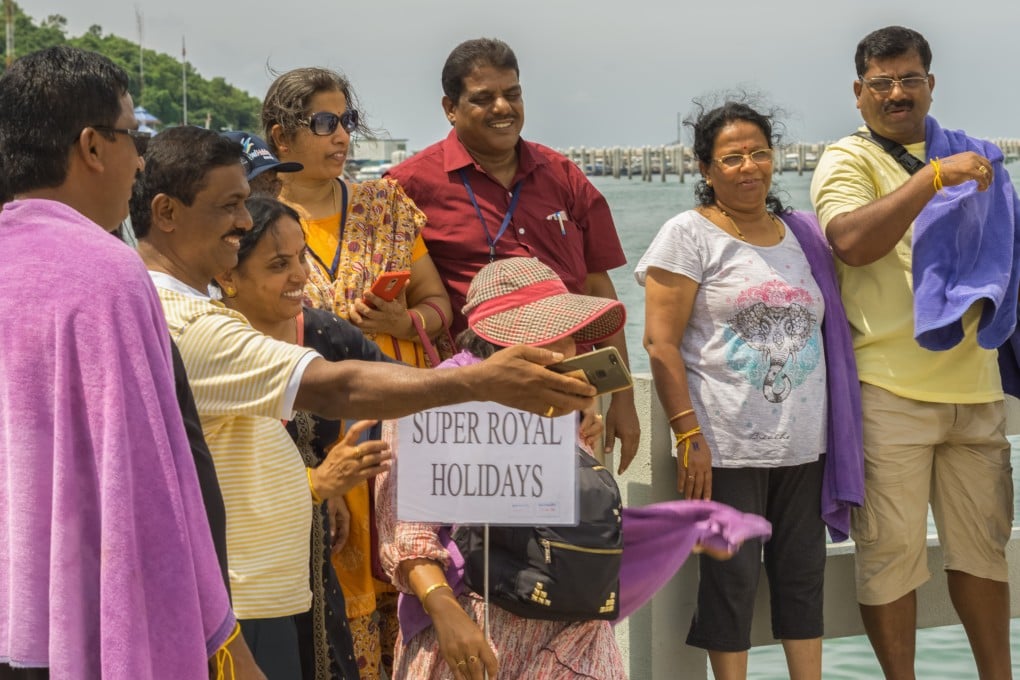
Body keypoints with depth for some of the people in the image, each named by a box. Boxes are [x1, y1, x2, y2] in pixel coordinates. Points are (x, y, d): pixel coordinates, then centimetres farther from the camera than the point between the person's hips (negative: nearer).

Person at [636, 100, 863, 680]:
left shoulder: (802, 235, 13)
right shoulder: (689, 234, -3)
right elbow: (660, 342, -9)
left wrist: (838, 434, 13)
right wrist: (688, 435, -16)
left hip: (804, 446, 5)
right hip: (726, 449, -5)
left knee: (805, 575, 10)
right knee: (732, 579, 1)